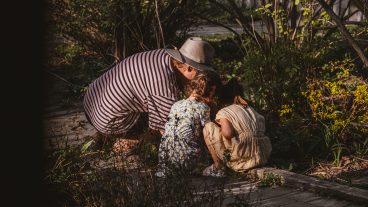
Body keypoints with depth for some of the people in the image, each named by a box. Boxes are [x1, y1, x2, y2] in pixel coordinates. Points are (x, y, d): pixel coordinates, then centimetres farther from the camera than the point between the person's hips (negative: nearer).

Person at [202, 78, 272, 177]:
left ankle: (218, 167, 7)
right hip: (263, 157, 7)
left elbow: (228, 133, -16)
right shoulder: (252, 110, 22)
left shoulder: (224, 112, 2)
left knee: (208, 128, 5)